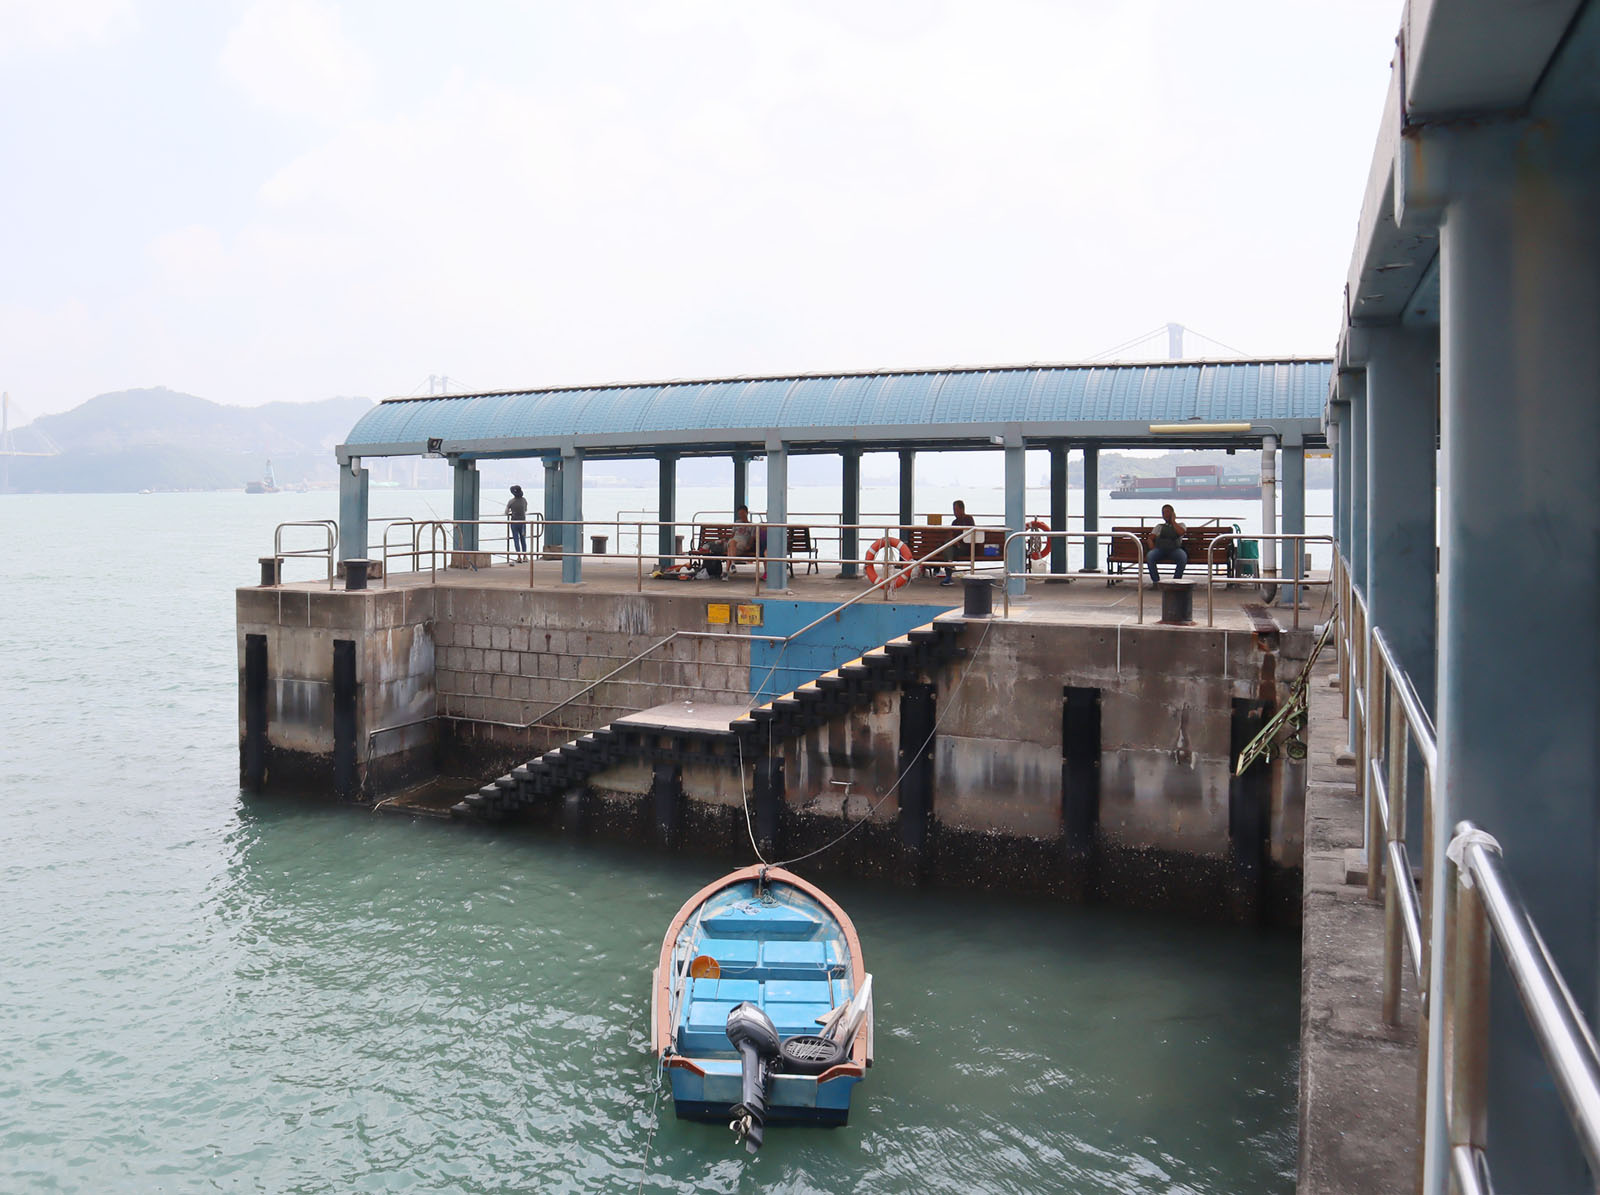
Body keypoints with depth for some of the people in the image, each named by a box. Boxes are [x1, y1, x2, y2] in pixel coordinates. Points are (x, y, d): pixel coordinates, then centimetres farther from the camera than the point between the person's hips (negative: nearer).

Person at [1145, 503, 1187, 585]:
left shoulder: (1180, 525, 24)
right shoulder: (1159, 526, 30)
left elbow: (1181, 532, -2)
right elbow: (1149, 539, 16)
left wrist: (1173, 521, 9)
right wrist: (1153, 549, -4)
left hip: (1174, 549, -1)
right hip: (1159, 548, 1)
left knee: (1183, 557, -36)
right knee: (1149, 556, -33)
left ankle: (1176, 580, -27)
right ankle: (1156, 581, -27)